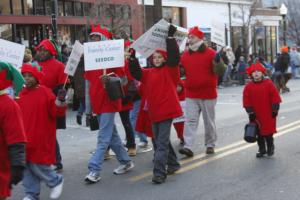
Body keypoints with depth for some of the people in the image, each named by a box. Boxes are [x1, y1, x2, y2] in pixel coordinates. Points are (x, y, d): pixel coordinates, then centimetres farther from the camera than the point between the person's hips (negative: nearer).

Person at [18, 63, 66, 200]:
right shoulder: (22, 93, 9)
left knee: (38, 165, -4)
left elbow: (56, 112, -16)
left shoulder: (45, 92, -10)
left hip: (41, 139, -6)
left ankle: (57, 181, 22)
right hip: (25, 138, 6)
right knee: (27, 167, 9)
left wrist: (60, 101, -33)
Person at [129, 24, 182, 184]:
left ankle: (159, 173, -11)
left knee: (162, 143, -10)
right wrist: (133, 58, -6)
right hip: (154, 111, 7)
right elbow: (136, 73, 7)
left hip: (167, 110, -7)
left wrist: (170, 37, -18)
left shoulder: (170, 70, -3)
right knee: (159, 141, 16)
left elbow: (174, 56, -17)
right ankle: (173, 164, 32)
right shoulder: (149, 73, 14)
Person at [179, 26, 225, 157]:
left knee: (209, 121, 9)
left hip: (208, 94, -3)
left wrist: (218, 62, -28)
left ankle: (210, 145, 23)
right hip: (191, 95, 3)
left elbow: (220, 71, -11)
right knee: (190, 120, -4)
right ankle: (188, 146, -8)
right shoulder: (185, 55, 8)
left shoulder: (210, 53, -6)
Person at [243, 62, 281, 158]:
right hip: (256, 115, 2)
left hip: (268, 114, -2)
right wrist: (250, 112, -6)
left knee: (268, 132, 4)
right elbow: (247, 100, -1)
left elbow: (275, 97, -4)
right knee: (259, 133, 8)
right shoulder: (248, 86, -2)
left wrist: (275, 109, -7)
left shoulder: (269, 83, -5)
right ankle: (261, 150, 20)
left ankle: (270, 148, 20)